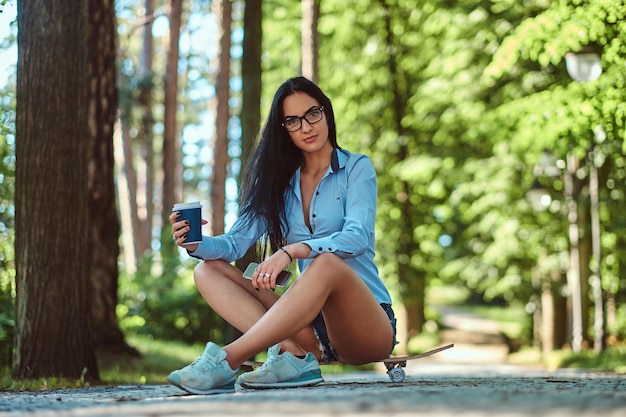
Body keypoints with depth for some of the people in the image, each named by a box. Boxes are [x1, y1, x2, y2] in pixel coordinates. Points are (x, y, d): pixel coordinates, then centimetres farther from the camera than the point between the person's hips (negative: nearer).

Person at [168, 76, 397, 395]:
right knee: (208, 271, -10)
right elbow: (236, 242, 3)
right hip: (312, 324, 5)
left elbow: (358, 237, -17)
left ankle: (226, 361, -40)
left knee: (328, 263, -37)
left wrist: (291, 251, -32)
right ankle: (295, 354, -32)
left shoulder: (356, 168, 1)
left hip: (368, 324, -5)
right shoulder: (280, 183, 14)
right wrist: (197, 245, -20)